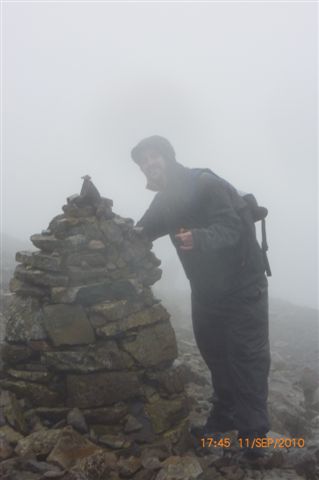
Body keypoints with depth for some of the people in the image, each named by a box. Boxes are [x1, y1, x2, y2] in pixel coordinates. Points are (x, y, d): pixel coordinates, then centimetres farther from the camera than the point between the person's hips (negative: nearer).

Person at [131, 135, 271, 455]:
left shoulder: (205, 183, -19)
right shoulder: (165, 200, 5)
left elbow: (231, 228, -31)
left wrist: (199, 238, -51)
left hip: (241, 284, -7)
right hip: (206, 289, 8)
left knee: (246, 357, -3)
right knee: (214, 352, 14)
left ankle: (252, 432, 7)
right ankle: (225, 415, 31)